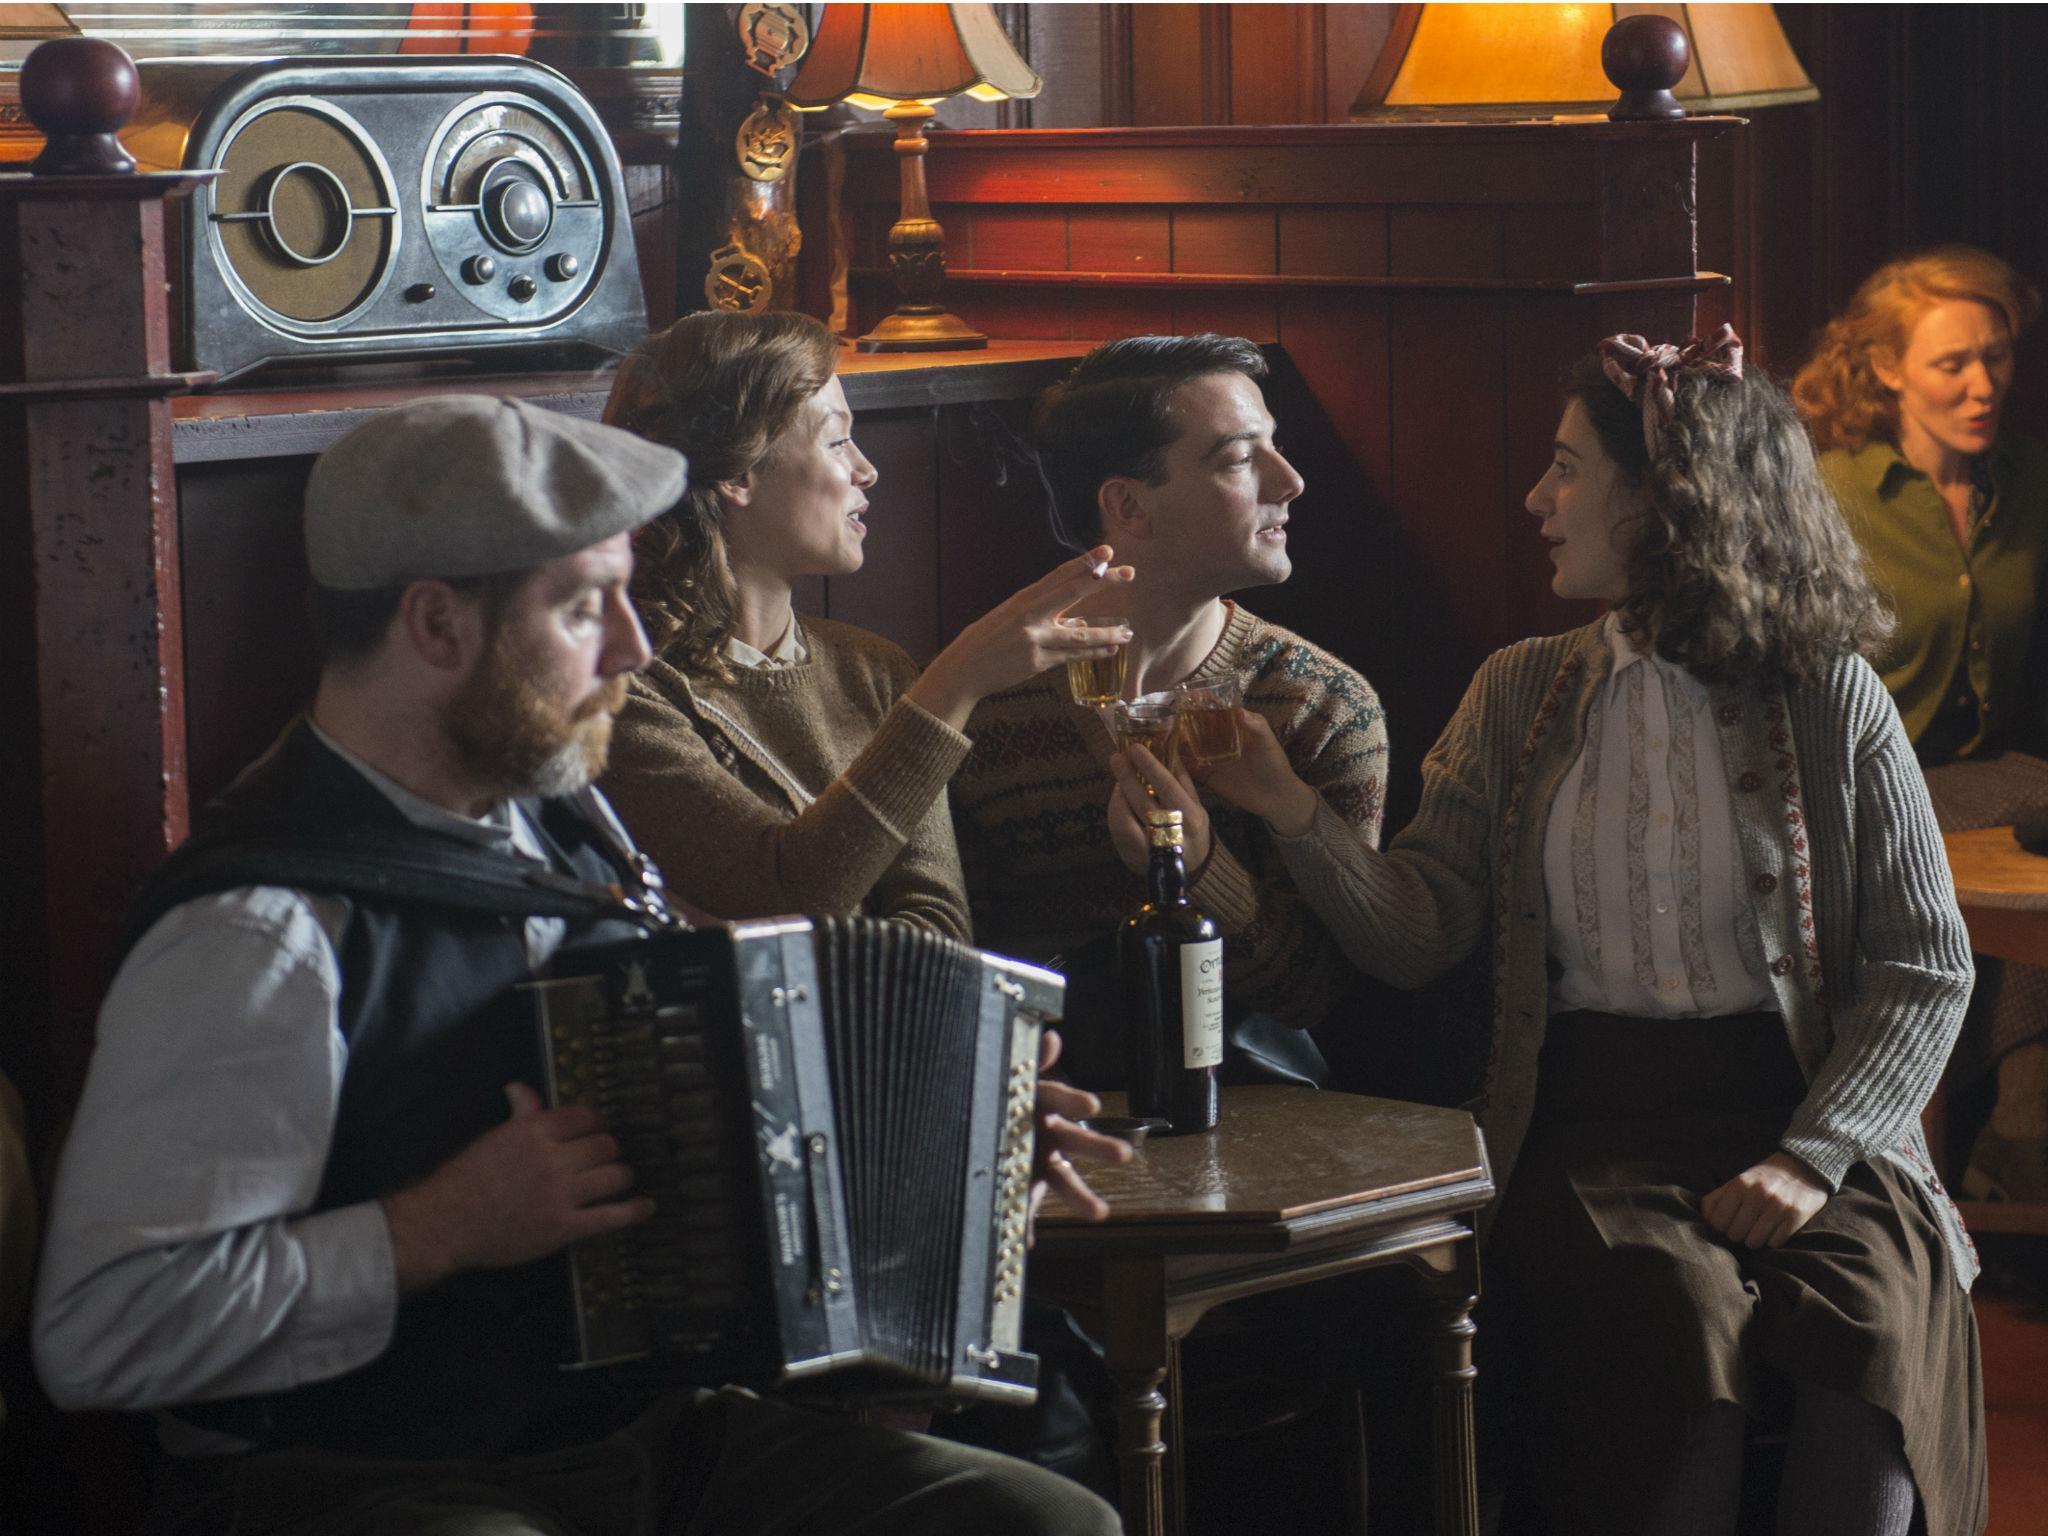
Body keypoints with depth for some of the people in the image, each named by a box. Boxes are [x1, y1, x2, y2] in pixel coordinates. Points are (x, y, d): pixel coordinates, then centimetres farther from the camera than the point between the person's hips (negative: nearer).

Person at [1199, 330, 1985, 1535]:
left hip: (1802, 1123, -1)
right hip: (1594, 1132, 1)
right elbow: (1418, 935, 5)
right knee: (1678, 1324, -31)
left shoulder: (1831, 700, 4)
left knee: (1872, 1328, -31)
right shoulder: (1524, 693, 13)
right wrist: (1293, 811, -11)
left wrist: (1812, 1159, -11)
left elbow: (1924, 968, 1)